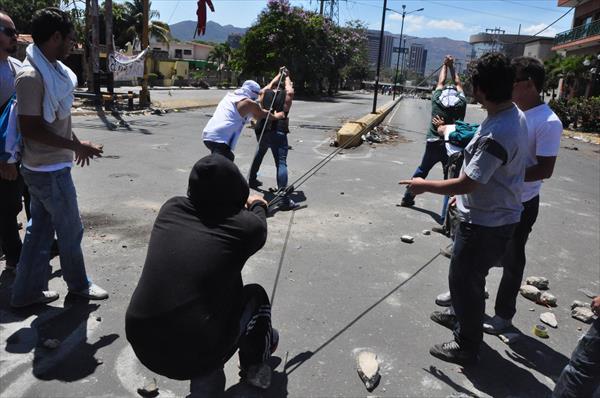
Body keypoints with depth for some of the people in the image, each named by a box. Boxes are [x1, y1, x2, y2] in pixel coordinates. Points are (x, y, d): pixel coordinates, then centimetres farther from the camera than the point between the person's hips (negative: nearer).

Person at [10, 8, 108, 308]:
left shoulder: (53, 69, 7)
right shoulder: (31, 76, -21)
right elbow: (31, 129, -23)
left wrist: (76, 144, 20)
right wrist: (76, 146, -20)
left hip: (49, 167, 9)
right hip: (49, 170, -9)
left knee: (41, 229, 16)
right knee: (71, 229, 8)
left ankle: (27, 291, 29)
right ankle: (78, 284, 28)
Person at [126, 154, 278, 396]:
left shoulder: (170, 209, -1)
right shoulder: (246, 226, -11)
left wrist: (243, 205, 40)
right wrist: (258, 206, 37)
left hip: (142, 346, 4)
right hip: (193, 356, -4)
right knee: (255, 295, 19)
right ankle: (254, 365, 41)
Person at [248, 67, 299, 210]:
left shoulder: (265, 93, 17)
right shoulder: (286, 95, 9)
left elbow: (271, 85, 38)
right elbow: (289, 89, 31)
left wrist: (280, 74, 47)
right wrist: (286, 76, 42)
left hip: (261, 131, 5)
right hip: (277, 132, -5)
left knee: (260, 152, 34)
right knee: (281, 163, -13)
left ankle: (252, 180, 47)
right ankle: (284, 199, -25)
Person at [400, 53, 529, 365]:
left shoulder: (497, 134, -31)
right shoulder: (515, 115, 1)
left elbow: (467, 184, -27)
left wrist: (424, 185, -13)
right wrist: (463, 194, 18)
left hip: (486, 223, -10)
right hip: (495, 213, 10)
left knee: (464, 280, 7)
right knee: (468, 276, 27)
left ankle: (466, 346, 25)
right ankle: (462, 316, 50)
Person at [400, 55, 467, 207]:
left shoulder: (437, 99, 3)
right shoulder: (461, 102, 2)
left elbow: (441, 82, 22)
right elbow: (458, 84, 20)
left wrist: (445, 65, 35)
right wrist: (451, 66, 31)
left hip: (433, 143, 2)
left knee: (421, 170, 20)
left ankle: (407, 198, 28)